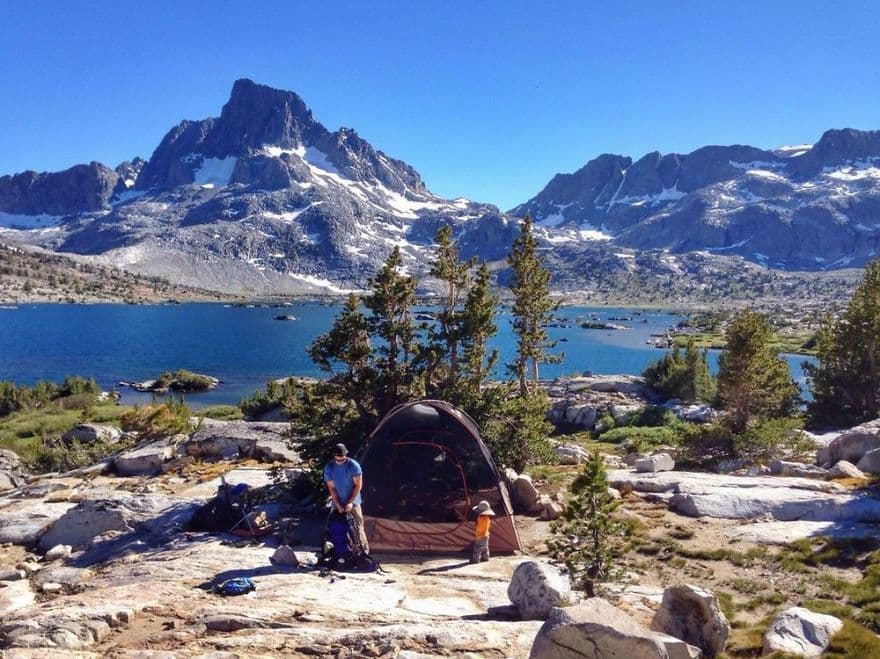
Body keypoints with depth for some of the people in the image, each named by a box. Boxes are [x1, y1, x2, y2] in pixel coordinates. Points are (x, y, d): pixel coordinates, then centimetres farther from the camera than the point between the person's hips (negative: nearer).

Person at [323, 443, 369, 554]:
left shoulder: (353, 465, -14)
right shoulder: (328, 468, -7)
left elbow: (358, 485, -9)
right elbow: (331, 488, -3)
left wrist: (350, 502, -11)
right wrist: (338, 505, -9)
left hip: (353, 502, -2)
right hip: (338, 504, 3)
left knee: (358, 527, -7)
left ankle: (364, 550, 0)